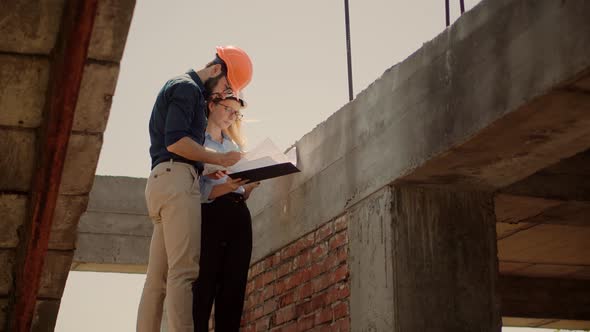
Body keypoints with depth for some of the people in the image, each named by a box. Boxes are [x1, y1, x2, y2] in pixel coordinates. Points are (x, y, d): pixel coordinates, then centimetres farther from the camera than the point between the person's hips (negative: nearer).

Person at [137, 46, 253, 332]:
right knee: (184, 270, -19)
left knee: (158, 277, 2)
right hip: (177, 178, -10)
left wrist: (207, 169, 14)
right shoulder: (187, 87, -2)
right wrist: (220, 159, -7)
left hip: (162, 180, 10)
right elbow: (175, 141, -15)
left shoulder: (182, 89, 29)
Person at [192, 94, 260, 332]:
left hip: (239, 214, 6)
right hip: (210, 213, -6)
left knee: (234, 288, -3)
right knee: (204, 287, -14)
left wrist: (250, 186, 1)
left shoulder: (234, 145, 26)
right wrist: (224, 188, -22)